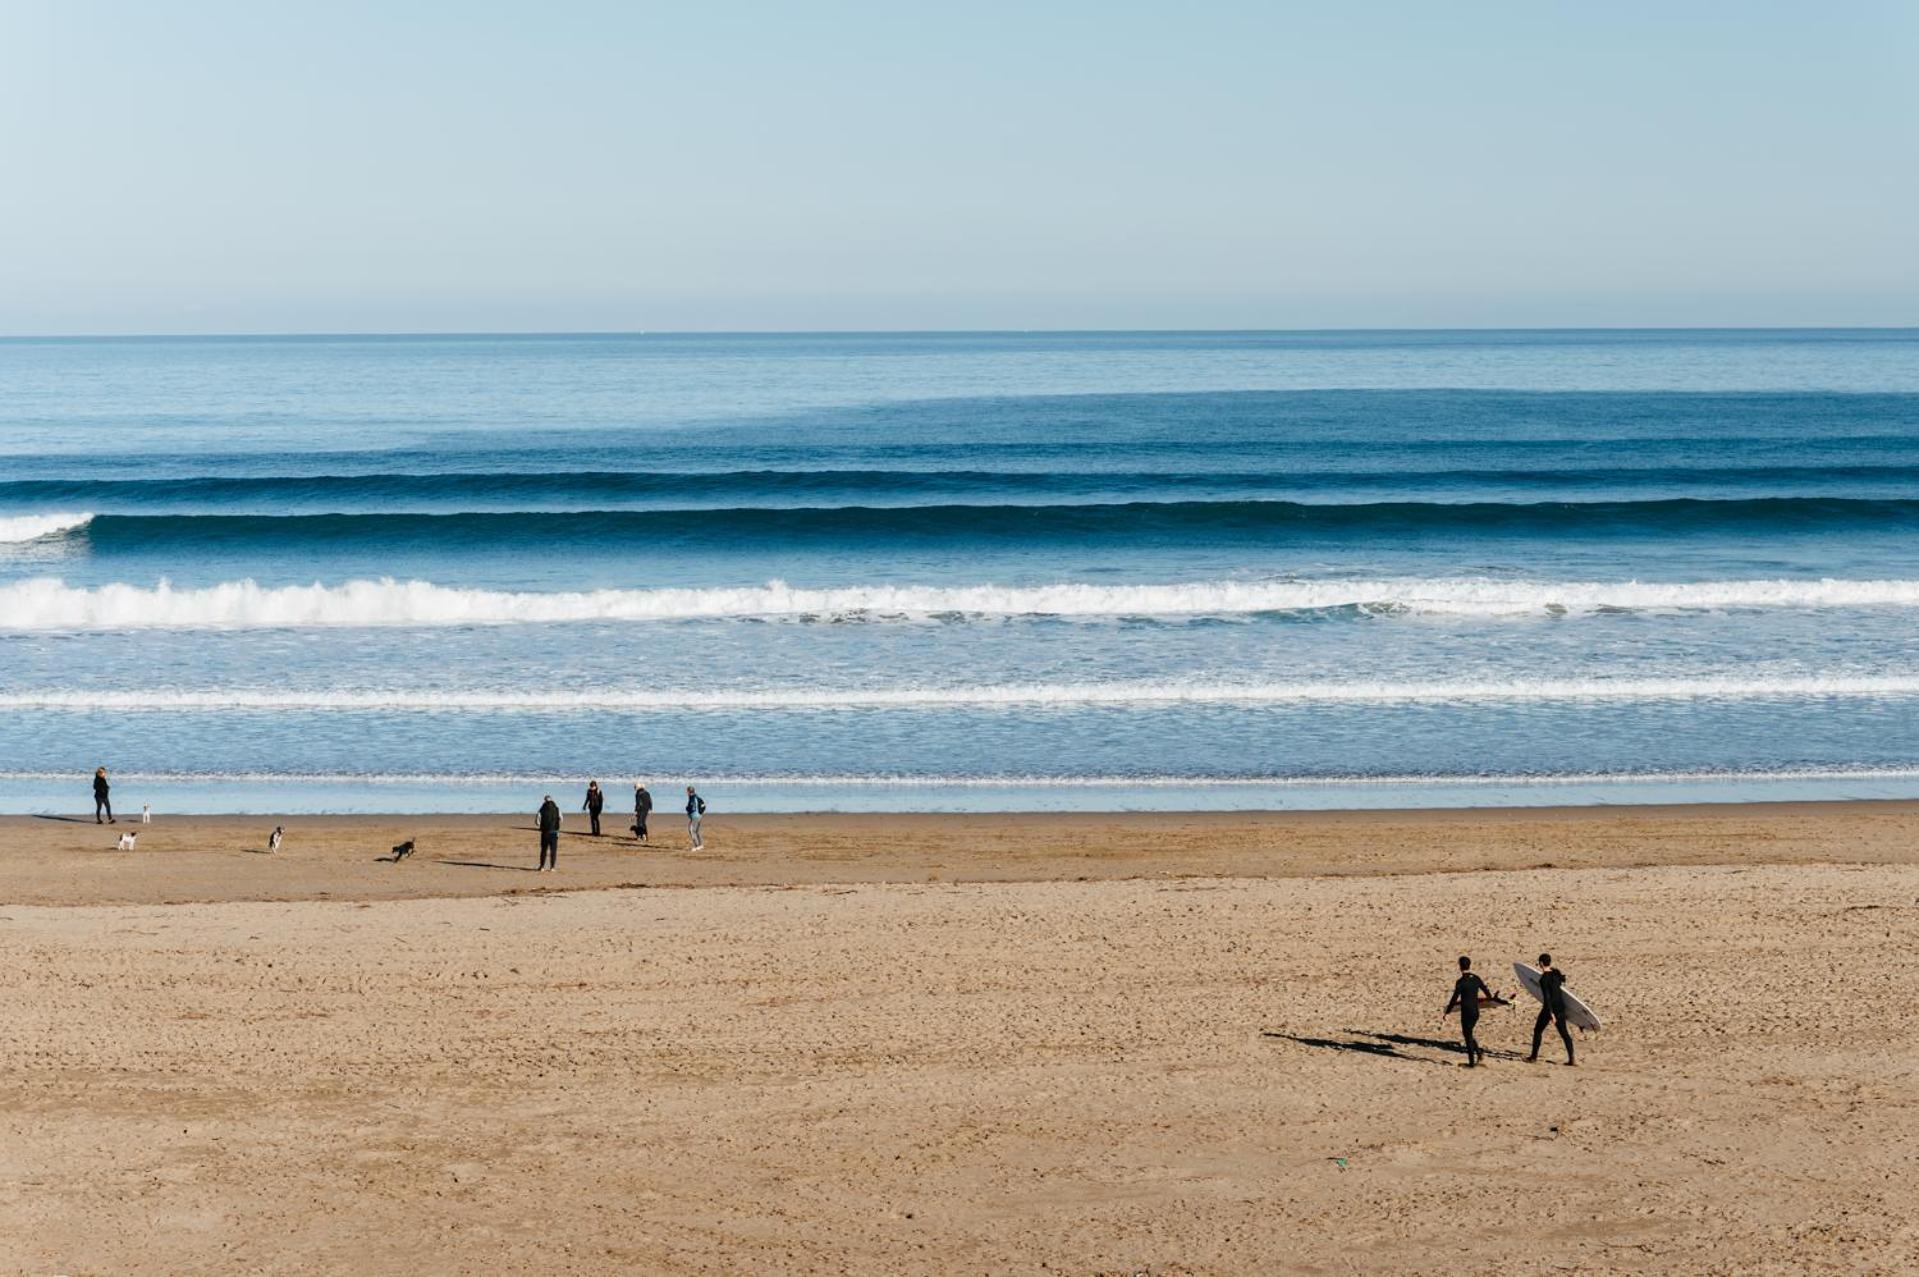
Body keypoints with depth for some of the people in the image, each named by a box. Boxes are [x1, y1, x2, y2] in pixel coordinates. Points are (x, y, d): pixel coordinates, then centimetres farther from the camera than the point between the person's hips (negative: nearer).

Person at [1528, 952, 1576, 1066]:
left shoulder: (1544, 978, -17)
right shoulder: (1556, 972, 3)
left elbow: (1546, 996, -22)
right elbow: (1562, 979, 27)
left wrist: (1551, 1013, -24)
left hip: (1550, 1007, -6)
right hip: (1561, 1005, 6)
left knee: (1537, 1030, 11)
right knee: (1563, 1032, 8)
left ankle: (1534, 1056, 17)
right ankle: (1571, 1059, 1)